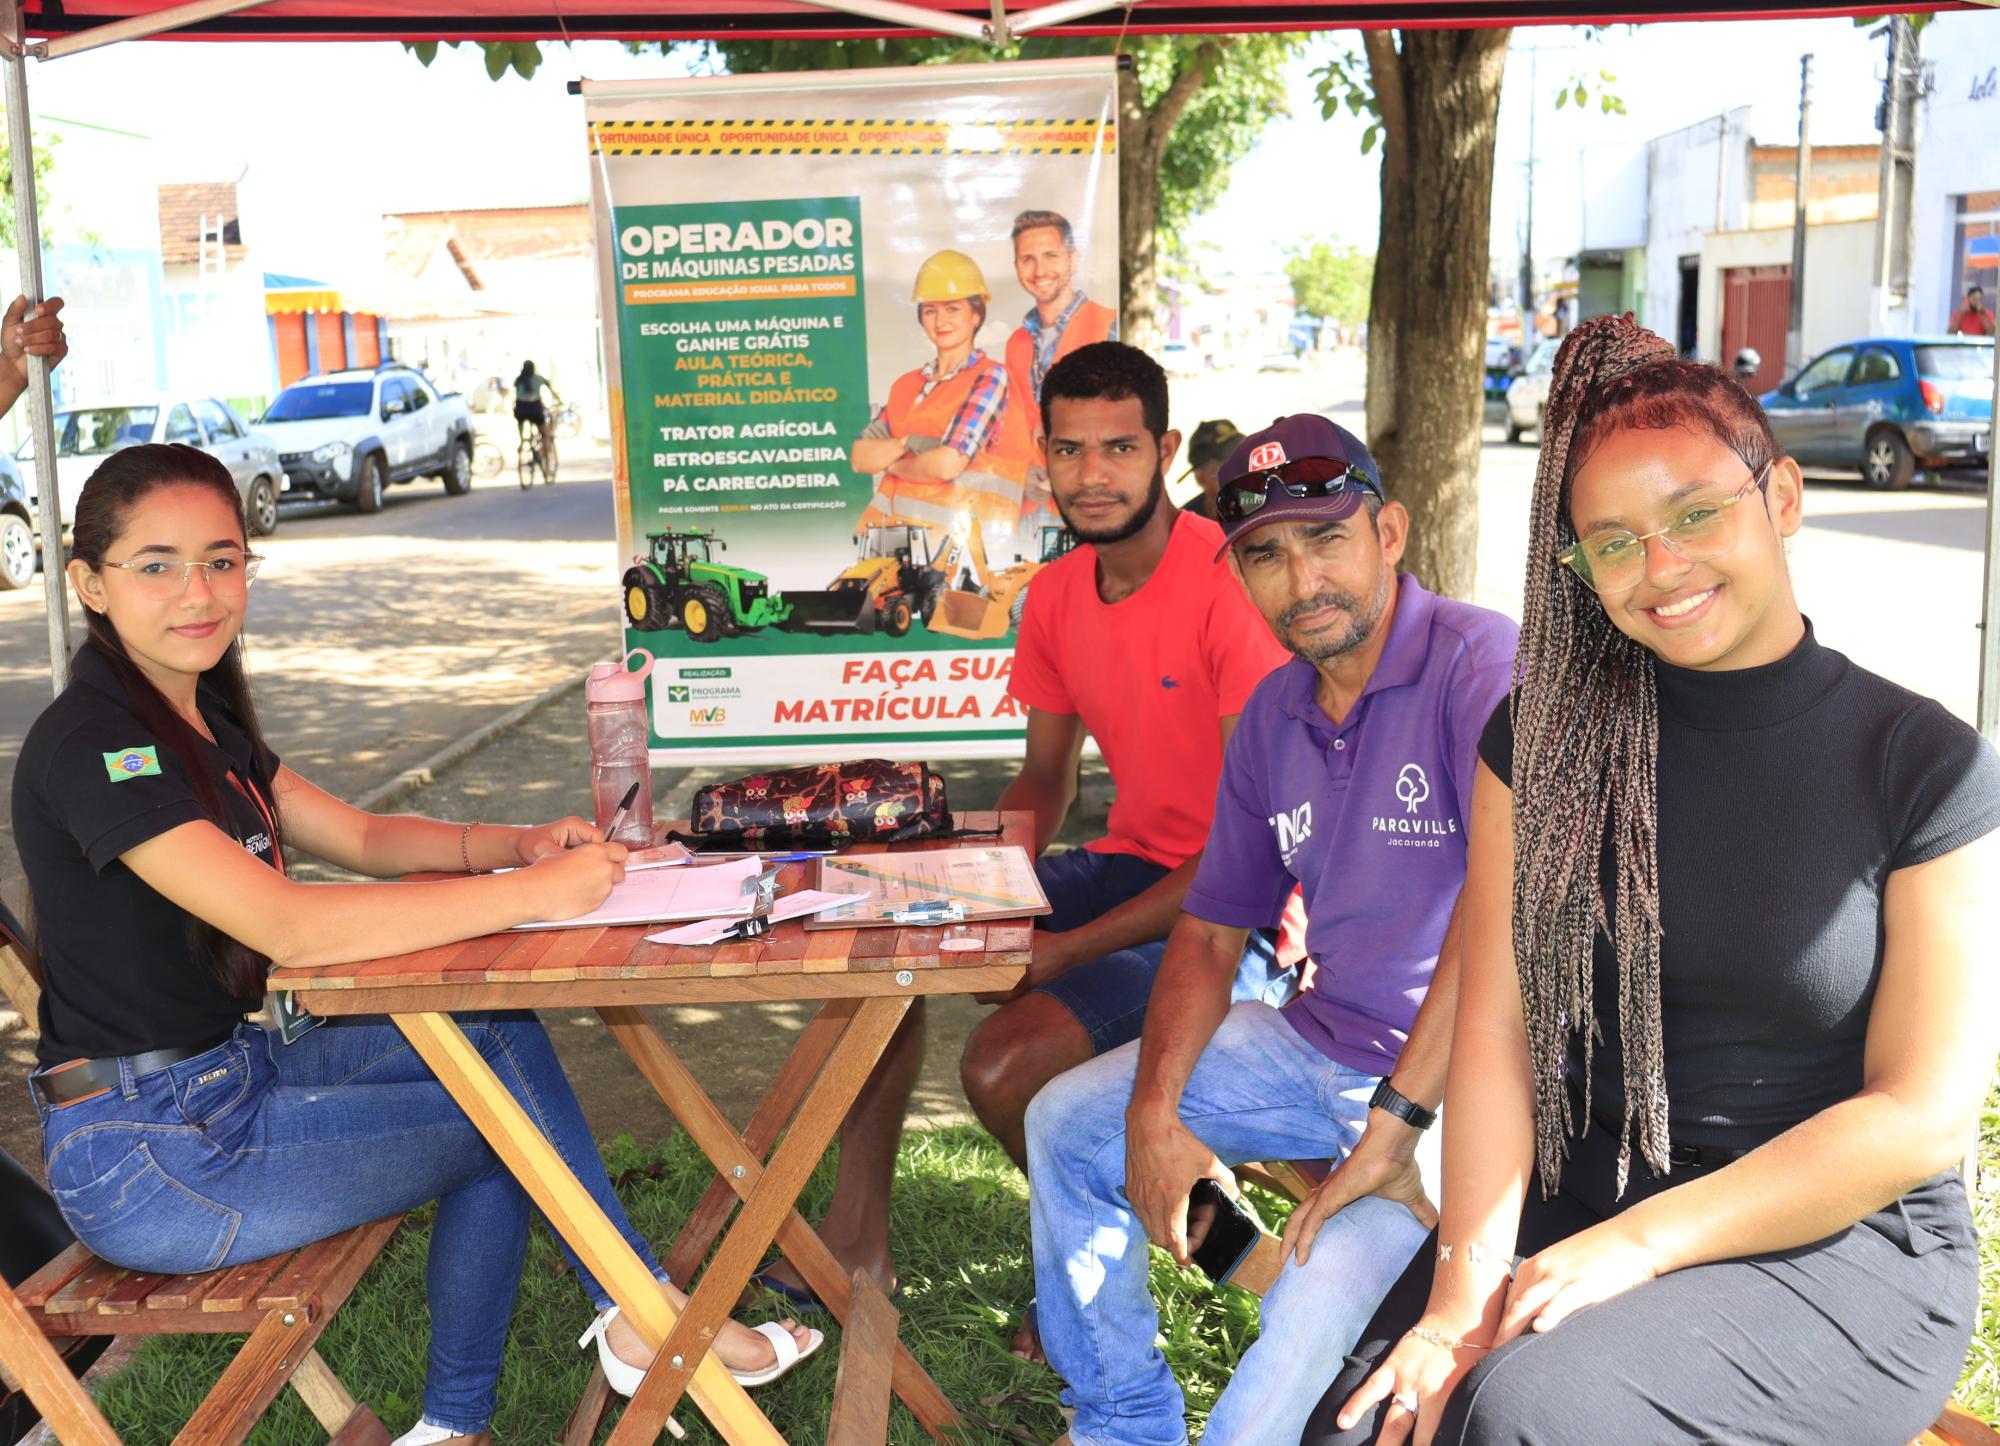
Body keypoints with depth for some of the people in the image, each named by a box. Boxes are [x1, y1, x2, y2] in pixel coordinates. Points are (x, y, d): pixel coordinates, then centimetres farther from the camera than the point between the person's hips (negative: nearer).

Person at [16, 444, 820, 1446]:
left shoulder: (198, 716, 7)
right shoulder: (91, 745, -22)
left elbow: (361, 837, 12)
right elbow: (286, 927, -32)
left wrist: (515, 846, -7)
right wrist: (532, 894, -31)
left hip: (227, 1073, 9)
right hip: (145, 1157, -9)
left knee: (501, 1041, 3)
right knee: (512, 1112, -4)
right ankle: (646, 1321, 20)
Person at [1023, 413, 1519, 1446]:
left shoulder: (1481, 663, -18)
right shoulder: (1272, 716, 7)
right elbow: (1210, 933, 12)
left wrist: (1397, 1124, -30)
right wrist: (1154, 1114, -2)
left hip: (1457, 1082, -8)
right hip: (1317, 1046, 8)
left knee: (1326, 1293, -32)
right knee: (1067, 1121, 11)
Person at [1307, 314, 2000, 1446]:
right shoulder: (1546, 736, 2)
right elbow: (1497, 1024, -4)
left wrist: (1639, 1245, -16)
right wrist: (1464, 1290, -16)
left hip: (1845, 1248, -3)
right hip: (1570, 1197, 3)